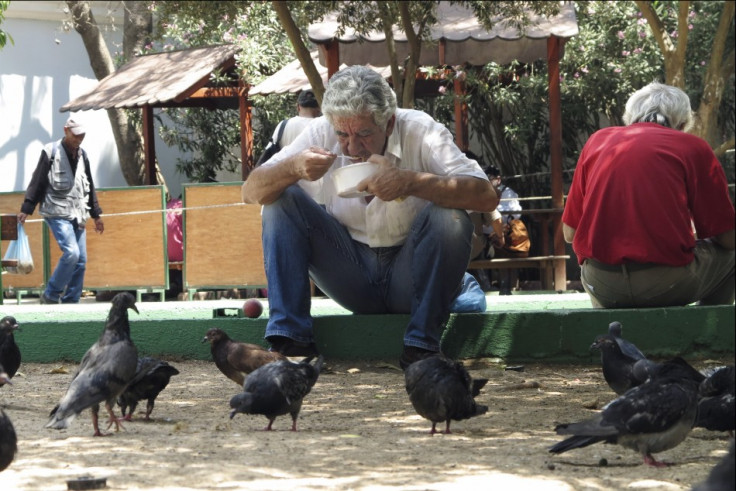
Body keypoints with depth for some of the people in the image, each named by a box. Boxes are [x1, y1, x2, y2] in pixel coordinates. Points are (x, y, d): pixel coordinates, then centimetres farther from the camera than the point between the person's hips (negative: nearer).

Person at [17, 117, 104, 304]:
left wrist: (96, 214, 26)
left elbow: (89, 187, 24)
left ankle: (71, 302, 8)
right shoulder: (51, 152, -3)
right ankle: (50, 296, -8)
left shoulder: (82, 155, 15)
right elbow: (37, 182, -5)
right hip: (57, 213, -7)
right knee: (71, 253, -21)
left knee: (81, 260, 1)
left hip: (78, 215, 7)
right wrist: (26, 209, -8)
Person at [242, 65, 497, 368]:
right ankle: (291, 341, -17)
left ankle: (421, 347, -20)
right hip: (352, 276, 3)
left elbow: (486, 196, -28)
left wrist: (411, 182, -39)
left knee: (449, 218, -30)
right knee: (282, 199, -12)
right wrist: (292, 169, -32)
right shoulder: (322, 134, -8)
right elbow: (251, 192, -10)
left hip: (410, 274, -3)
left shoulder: (419, 131, -16)